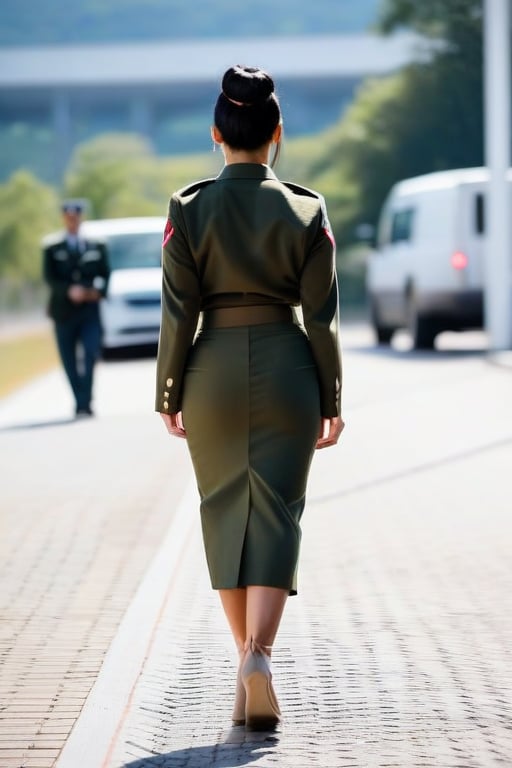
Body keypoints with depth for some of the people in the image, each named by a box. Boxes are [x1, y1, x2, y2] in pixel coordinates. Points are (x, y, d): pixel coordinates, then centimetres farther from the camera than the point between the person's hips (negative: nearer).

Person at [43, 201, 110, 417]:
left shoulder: (97, 248, 14)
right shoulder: (52, 251, 8)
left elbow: (105, 275, 11)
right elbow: (50, 279, -2)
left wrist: (98, 290, -11)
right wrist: (69, 291, -19)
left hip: (90, 311, 0)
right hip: (64, 312, 0)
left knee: (90, 354, -17)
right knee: (70, 362, 2)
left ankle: (84, 405, -19)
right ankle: (81, 404, 11)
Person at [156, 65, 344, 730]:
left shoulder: (189, 209, -5)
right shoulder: (306, 212, -4)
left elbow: (179, 312, -4)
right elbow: (321, 315, -2)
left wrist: (170, 394, 6)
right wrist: (330, 399, 6)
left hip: (213, 370, 1)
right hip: (286, 369, 0)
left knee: (224, 515, 12)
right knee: (277, 514, 1)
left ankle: (247, 661, 18)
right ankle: (259, 654, -18)